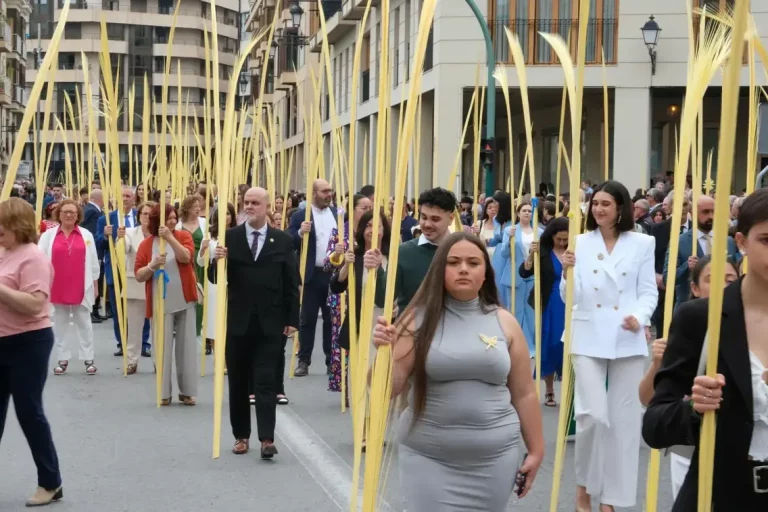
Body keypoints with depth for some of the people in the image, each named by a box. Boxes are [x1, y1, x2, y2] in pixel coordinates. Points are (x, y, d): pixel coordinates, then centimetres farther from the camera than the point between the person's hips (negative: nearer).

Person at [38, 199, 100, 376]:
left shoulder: (87, 235, 3)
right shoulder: (48, 235, 2)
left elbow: (93, 262, 7)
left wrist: (95, 285, 6)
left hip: (81, 288, 0)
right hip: (57, 287, 0)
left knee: (83, 322, 6)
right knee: (60, 323, 9)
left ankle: (88, 359, 11)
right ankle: (62, 359, 16)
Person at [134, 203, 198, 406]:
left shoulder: (183, 236, 1)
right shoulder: (146, 244, -1)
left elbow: (186, 257, -17)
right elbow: (139, 276, -2)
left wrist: (170, 238, -25)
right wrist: (152, 265, -20)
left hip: (185, 302, 1)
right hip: (161, 304, -1)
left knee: (186, 346, 5)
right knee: (163, 348, 1)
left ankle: (187, 391, 12)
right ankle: (164, 393, 8)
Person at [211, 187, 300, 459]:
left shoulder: (283, 240, 2)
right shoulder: (230, 237, 2)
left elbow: (292, 283, 2)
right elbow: (216, 278, 0)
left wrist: (292, 320, -1)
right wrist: (218, 261, -22)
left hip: (270, 324, -1)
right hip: (238, 323, 1)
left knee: (266, 381, -4)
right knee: (238, 382, 8)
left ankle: (267, 439, -6)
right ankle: (241, 436, 18)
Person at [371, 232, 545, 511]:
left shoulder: (504, 322, 2)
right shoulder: (419, 319, -4)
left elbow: (524, 394, 9)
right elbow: (388, 389, -7)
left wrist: (536, 451, 11)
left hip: (494, 457, 2)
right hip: (427, 457, -2)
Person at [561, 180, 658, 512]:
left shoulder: (642, 244, 3)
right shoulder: (580, 243, 4)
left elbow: (648, 291, 2)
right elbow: (570, 298, 3)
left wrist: (640, 317, -17)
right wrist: (568, 272, -16)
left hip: (627, 341, 1)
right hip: (589, 339, -1)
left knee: (623, 419, 5)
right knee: (592, 414, -10)